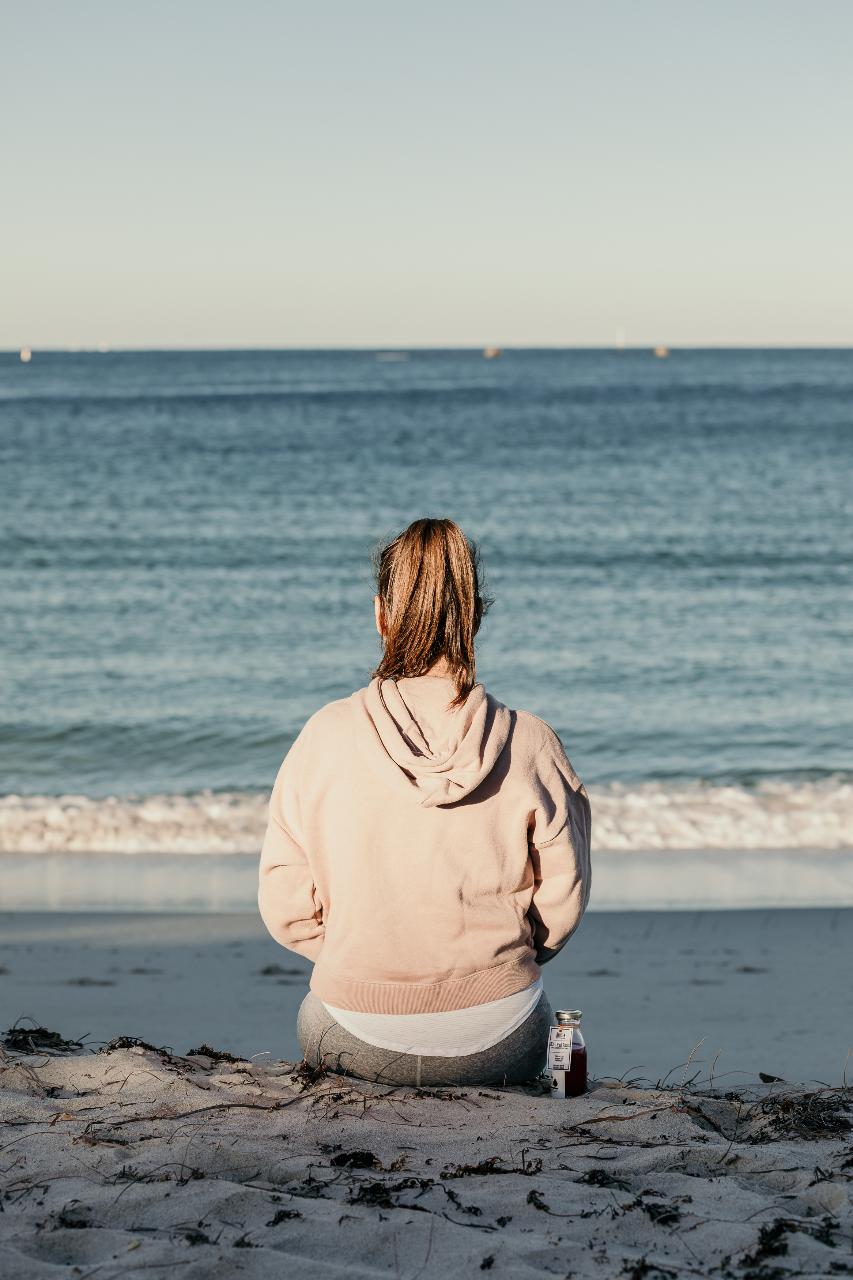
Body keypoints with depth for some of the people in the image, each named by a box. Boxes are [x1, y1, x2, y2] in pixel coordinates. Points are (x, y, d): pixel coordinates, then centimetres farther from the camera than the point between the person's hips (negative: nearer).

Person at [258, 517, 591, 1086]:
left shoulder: (326, 737, -11)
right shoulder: (531, 745, -12)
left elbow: (284, 903, -5)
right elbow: (562, 901, -3)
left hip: (359, 1040, 0)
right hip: (497, 1045, 0)